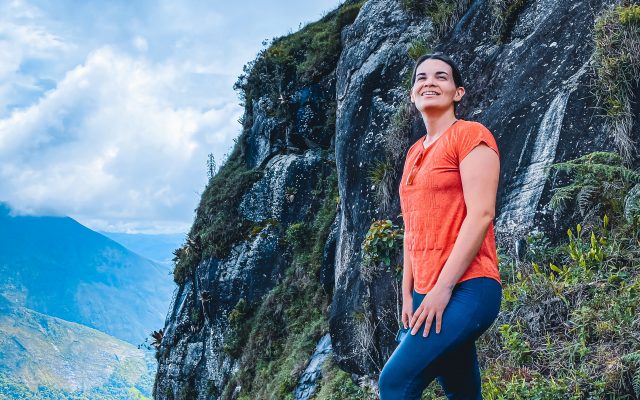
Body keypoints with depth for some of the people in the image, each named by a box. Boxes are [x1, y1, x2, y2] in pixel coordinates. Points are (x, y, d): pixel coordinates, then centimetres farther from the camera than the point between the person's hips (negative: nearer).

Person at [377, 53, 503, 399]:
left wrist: (443, 288, -18)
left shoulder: (470, 135, -4)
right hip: (427, 294, 8)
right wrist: (408, 294, 10)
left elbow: (481, 214, -15)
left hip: (466, 289, -7)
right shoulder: (414, 153, 18)